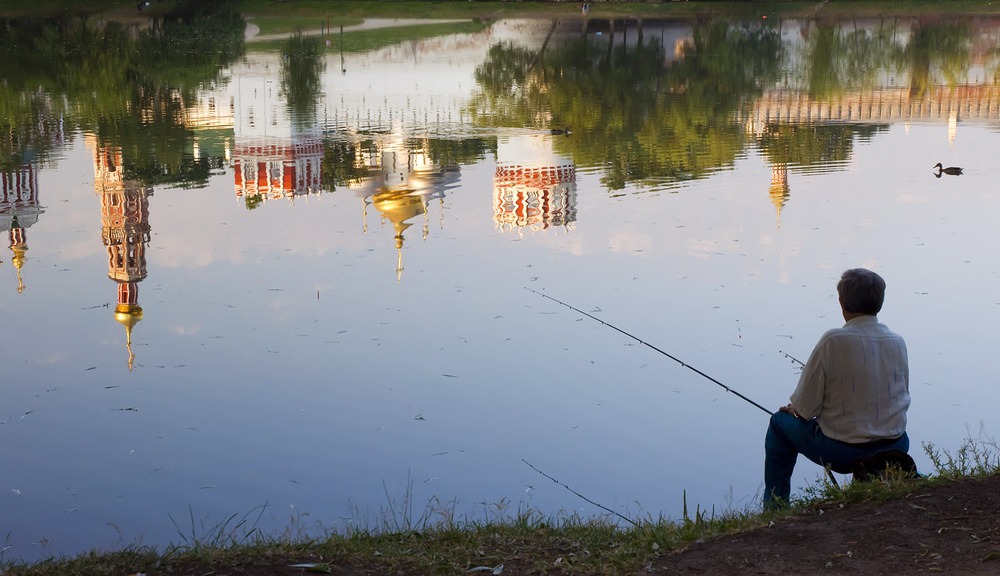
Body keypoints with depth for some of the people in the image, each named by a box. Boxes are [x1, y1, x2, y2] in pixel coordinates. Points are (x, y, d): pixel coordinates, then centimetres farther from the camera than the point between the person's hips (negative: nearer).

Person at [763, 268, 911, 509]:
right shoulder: (898, 342, -2)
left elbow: (806, 408, -14)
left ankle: (775, 507, 24)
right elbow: (903, 398, 10)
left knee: (781, 423, 20)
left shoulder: (833, 341, -17)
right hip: (893, 448, 5)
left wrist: (793, 408, 11)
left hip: (841, 451, -5)